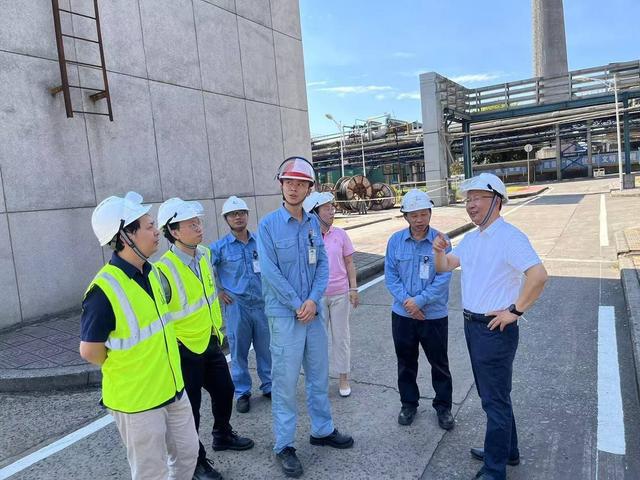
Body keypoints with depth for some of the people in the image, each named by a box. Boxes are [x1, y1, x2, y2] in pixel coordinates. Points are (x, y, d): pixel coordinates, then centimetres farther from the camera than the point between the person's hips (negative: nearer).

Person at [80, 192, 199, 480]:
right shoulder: (105, 289, -26)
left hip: (171, 388, 7)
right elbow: (89, 351, -20)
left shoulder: (151, 273, -1)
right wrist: (124, 370, -3)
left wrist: (164, 368, 11)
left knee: (187, 453, 22)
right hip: (136, 400, -7)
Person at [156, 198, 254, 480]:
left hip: (211, 342, 7)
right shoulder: (164, 270, -25)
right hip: (185, 349, -7)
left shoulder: (205, 254, -1)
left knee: (224, 391, 21)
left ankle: (223, 436, 47)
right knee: (190, 406, 9)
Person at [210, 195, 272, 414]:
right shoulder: (220, 247, -4)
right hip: (236, 306, -2)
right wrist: (216, 291, -1)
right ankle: (242, 392, 25)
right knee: (239, 352, 8)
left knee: (266, 348, 11)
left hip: (262, 304, 2)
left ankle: (269, 386, 30)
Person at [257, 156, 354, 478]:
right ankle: (284, 446, 19)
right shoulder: (268, 225, -10)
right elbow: (270, 272, -14)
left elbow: (323, 264, 3)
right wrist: (297, 306, -13)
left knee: (319, 375, 17)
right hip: (284, 314, -5)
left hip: (313, 311, 5)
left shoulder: (313, 223, 5)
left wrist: (313, 300, -11)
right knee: (285, 381, 3)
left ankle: (323, 430, 36)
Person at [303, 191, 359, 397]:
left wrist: (353, 289, 1)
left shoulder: (340, 234, -2)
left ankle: (343, 377, 27)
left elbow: (349, 263, 4)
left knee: (341, 335, 11)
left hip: (340, 294, 1)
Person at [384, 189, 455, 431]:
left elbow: (443, 278, -14)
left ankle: (443, 406, 32)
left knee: (439, 364, 13)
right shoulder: (396, 241, -2)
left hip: (434, 315, -2)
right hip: (402, 314, 2)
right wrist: (406, 300, -15)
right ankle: (408, 404, 36)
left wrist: (419, 301, -18)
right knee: (406, 363, 17)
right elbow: (390, 275, -3)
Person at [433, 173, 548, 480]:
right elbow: (444, 266, 17)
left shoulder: (509, 237, -18)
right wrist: (439, 250, -4)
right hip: (472, 325, 9)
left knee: (495, 400, 3)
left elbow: (538, 275, -28)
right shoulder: (471, 239, 10)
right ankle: (507, 451, 40)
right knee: (491, 394, 22)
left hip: (495, 328, -9)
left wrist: (515, 311, -21)